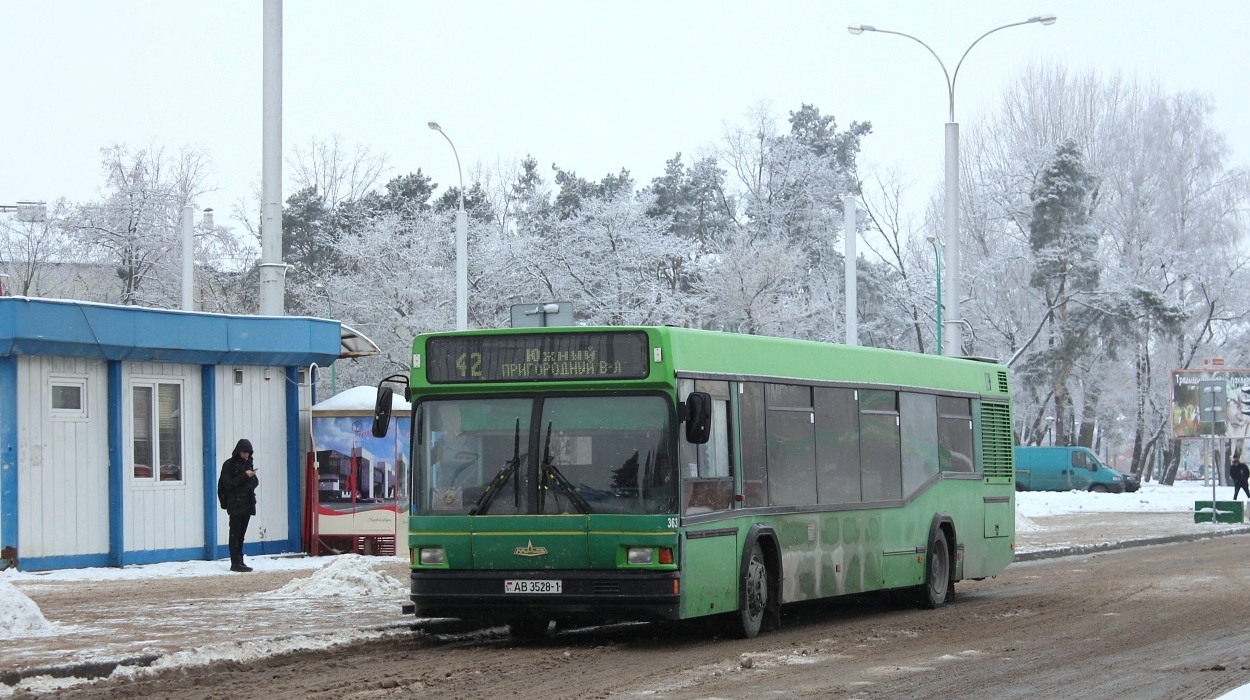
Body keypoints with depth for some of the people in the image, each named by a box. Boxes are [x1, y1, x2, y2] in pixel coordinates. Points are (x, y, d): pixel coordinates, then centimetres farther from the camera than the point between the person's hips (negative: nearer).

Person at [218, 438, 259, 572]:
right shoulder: (229, 465, -6)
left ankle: (239, 562, 12)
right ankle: (235, 563, -8)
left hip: (247, 504, 7)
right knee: (235, 534, -6)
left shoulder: (248, 463, 15)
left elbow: (255, 482, 18)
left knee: (241, 534, 9)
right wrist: (245, 476, -18)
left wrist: (252, 478, -5)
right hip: (235, 504, -7)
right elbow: (229, 484, -12)